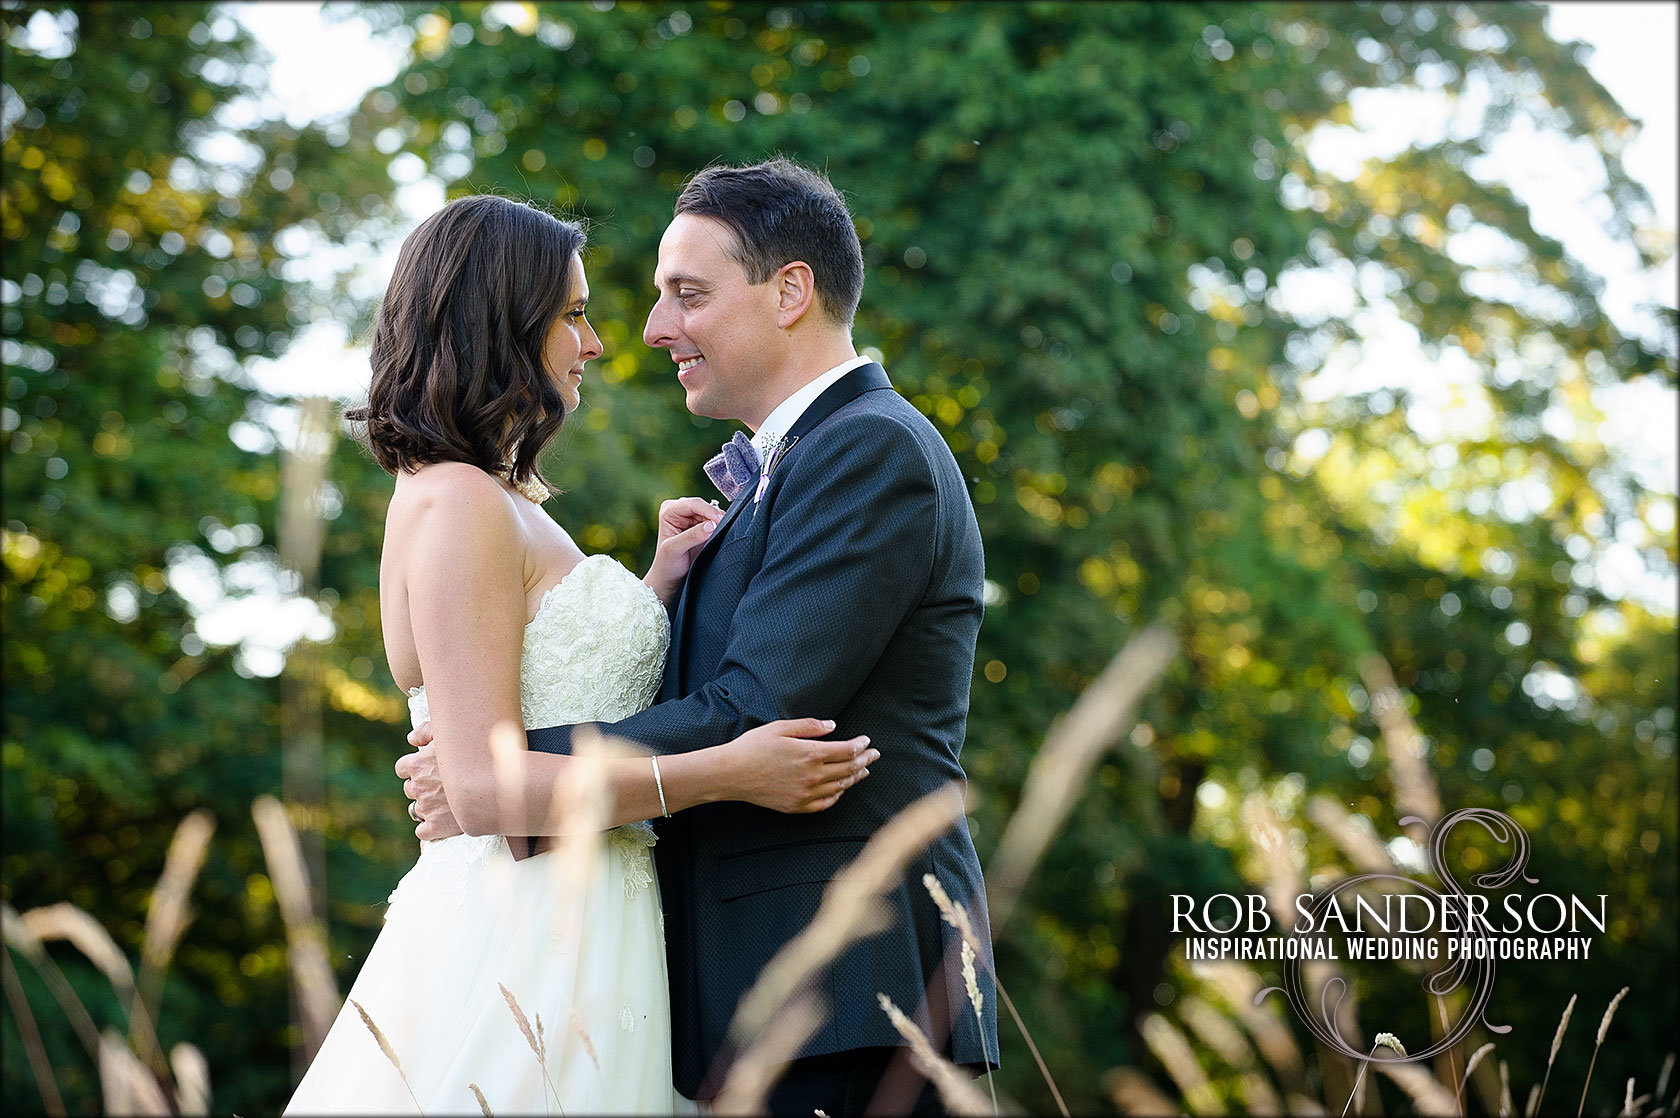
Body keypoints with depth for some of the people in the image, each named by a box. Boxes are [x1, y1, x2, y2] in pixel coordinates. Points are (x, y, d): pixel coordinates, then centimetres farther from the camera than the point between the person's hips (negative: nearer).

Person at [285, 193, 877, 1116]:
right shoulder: (457, 504, -14)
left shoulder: (500, 503, 17)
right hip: (524, 939, -10)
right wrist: (725, 773, -23)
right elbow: (488, 788, -21)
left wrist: (656, 587, 12)